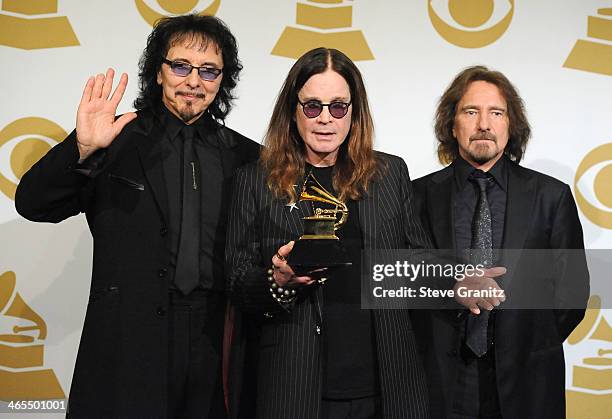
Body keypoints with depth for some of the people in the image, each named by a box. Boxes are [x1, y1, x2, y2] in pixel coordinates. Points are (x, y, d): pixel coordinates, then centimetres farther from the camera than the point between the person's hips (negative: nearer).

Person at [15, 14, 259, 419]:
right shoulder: (118, 142, 0)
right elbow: (33, 205, -6)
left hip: (218, 348, 3)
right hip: (130, 345, -2)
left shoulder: (247, 157, 9)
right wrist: (82, 149, -21)